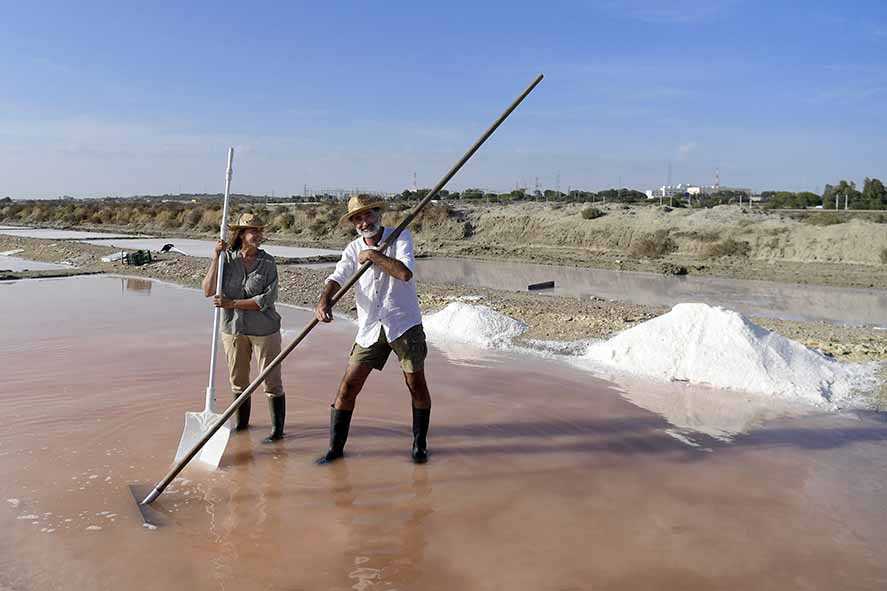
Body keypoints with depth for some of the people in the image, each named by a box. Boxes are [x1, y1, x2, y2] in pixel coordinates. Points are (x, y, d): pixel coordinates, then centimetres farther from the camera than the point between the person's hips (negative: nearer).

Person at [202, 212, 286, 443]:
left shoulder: (267, 262, -10)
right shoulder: (226, 258, -5)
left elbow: (267, 299, -18)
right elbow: (208, 291, -13)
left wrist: (232, 303, -23)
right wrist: (216, 258, -20)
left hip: (264, 329, -3)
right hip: (233, 329, 3)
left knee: (271, 381, 2)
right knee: (238, 381, 18)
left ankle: (277, 429, 15)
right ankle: (241, 423, 38)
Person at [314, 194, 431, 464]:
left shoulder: (401, 237, -4)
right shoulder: (353, 249, 6)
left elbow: (405, 273, -21)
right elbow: (337, 277, -10)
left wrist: (373, 255, -16)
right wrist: (323, 300, -30)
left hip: (404, 323, -3)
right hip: (370, 328, 3)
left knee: (416, 384, 3)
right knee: (349, 385, 1)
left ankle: (420, 444, 23)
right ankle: (335, 447, 15)